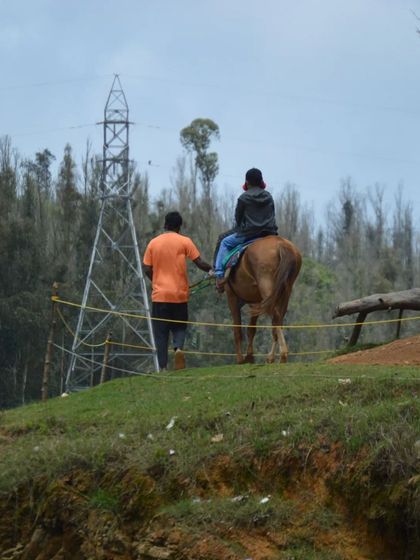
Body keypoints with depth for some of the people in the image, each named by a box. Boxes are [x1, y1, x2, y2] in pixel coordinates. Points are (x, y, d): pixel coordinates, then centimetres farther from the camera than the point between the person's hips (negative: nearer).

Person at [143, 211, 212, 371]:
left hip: (159, 294, 1)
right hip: (179, 294, -1)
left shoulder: (153, 243, 4)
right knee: (179, 326, 15)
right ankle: (179, 347, -15)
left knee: (161, 332, 6)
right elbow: (199, 263, -5)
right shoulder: (184, 241, -2)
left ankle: (163, 367, -1)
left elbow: (147, 270, 5)